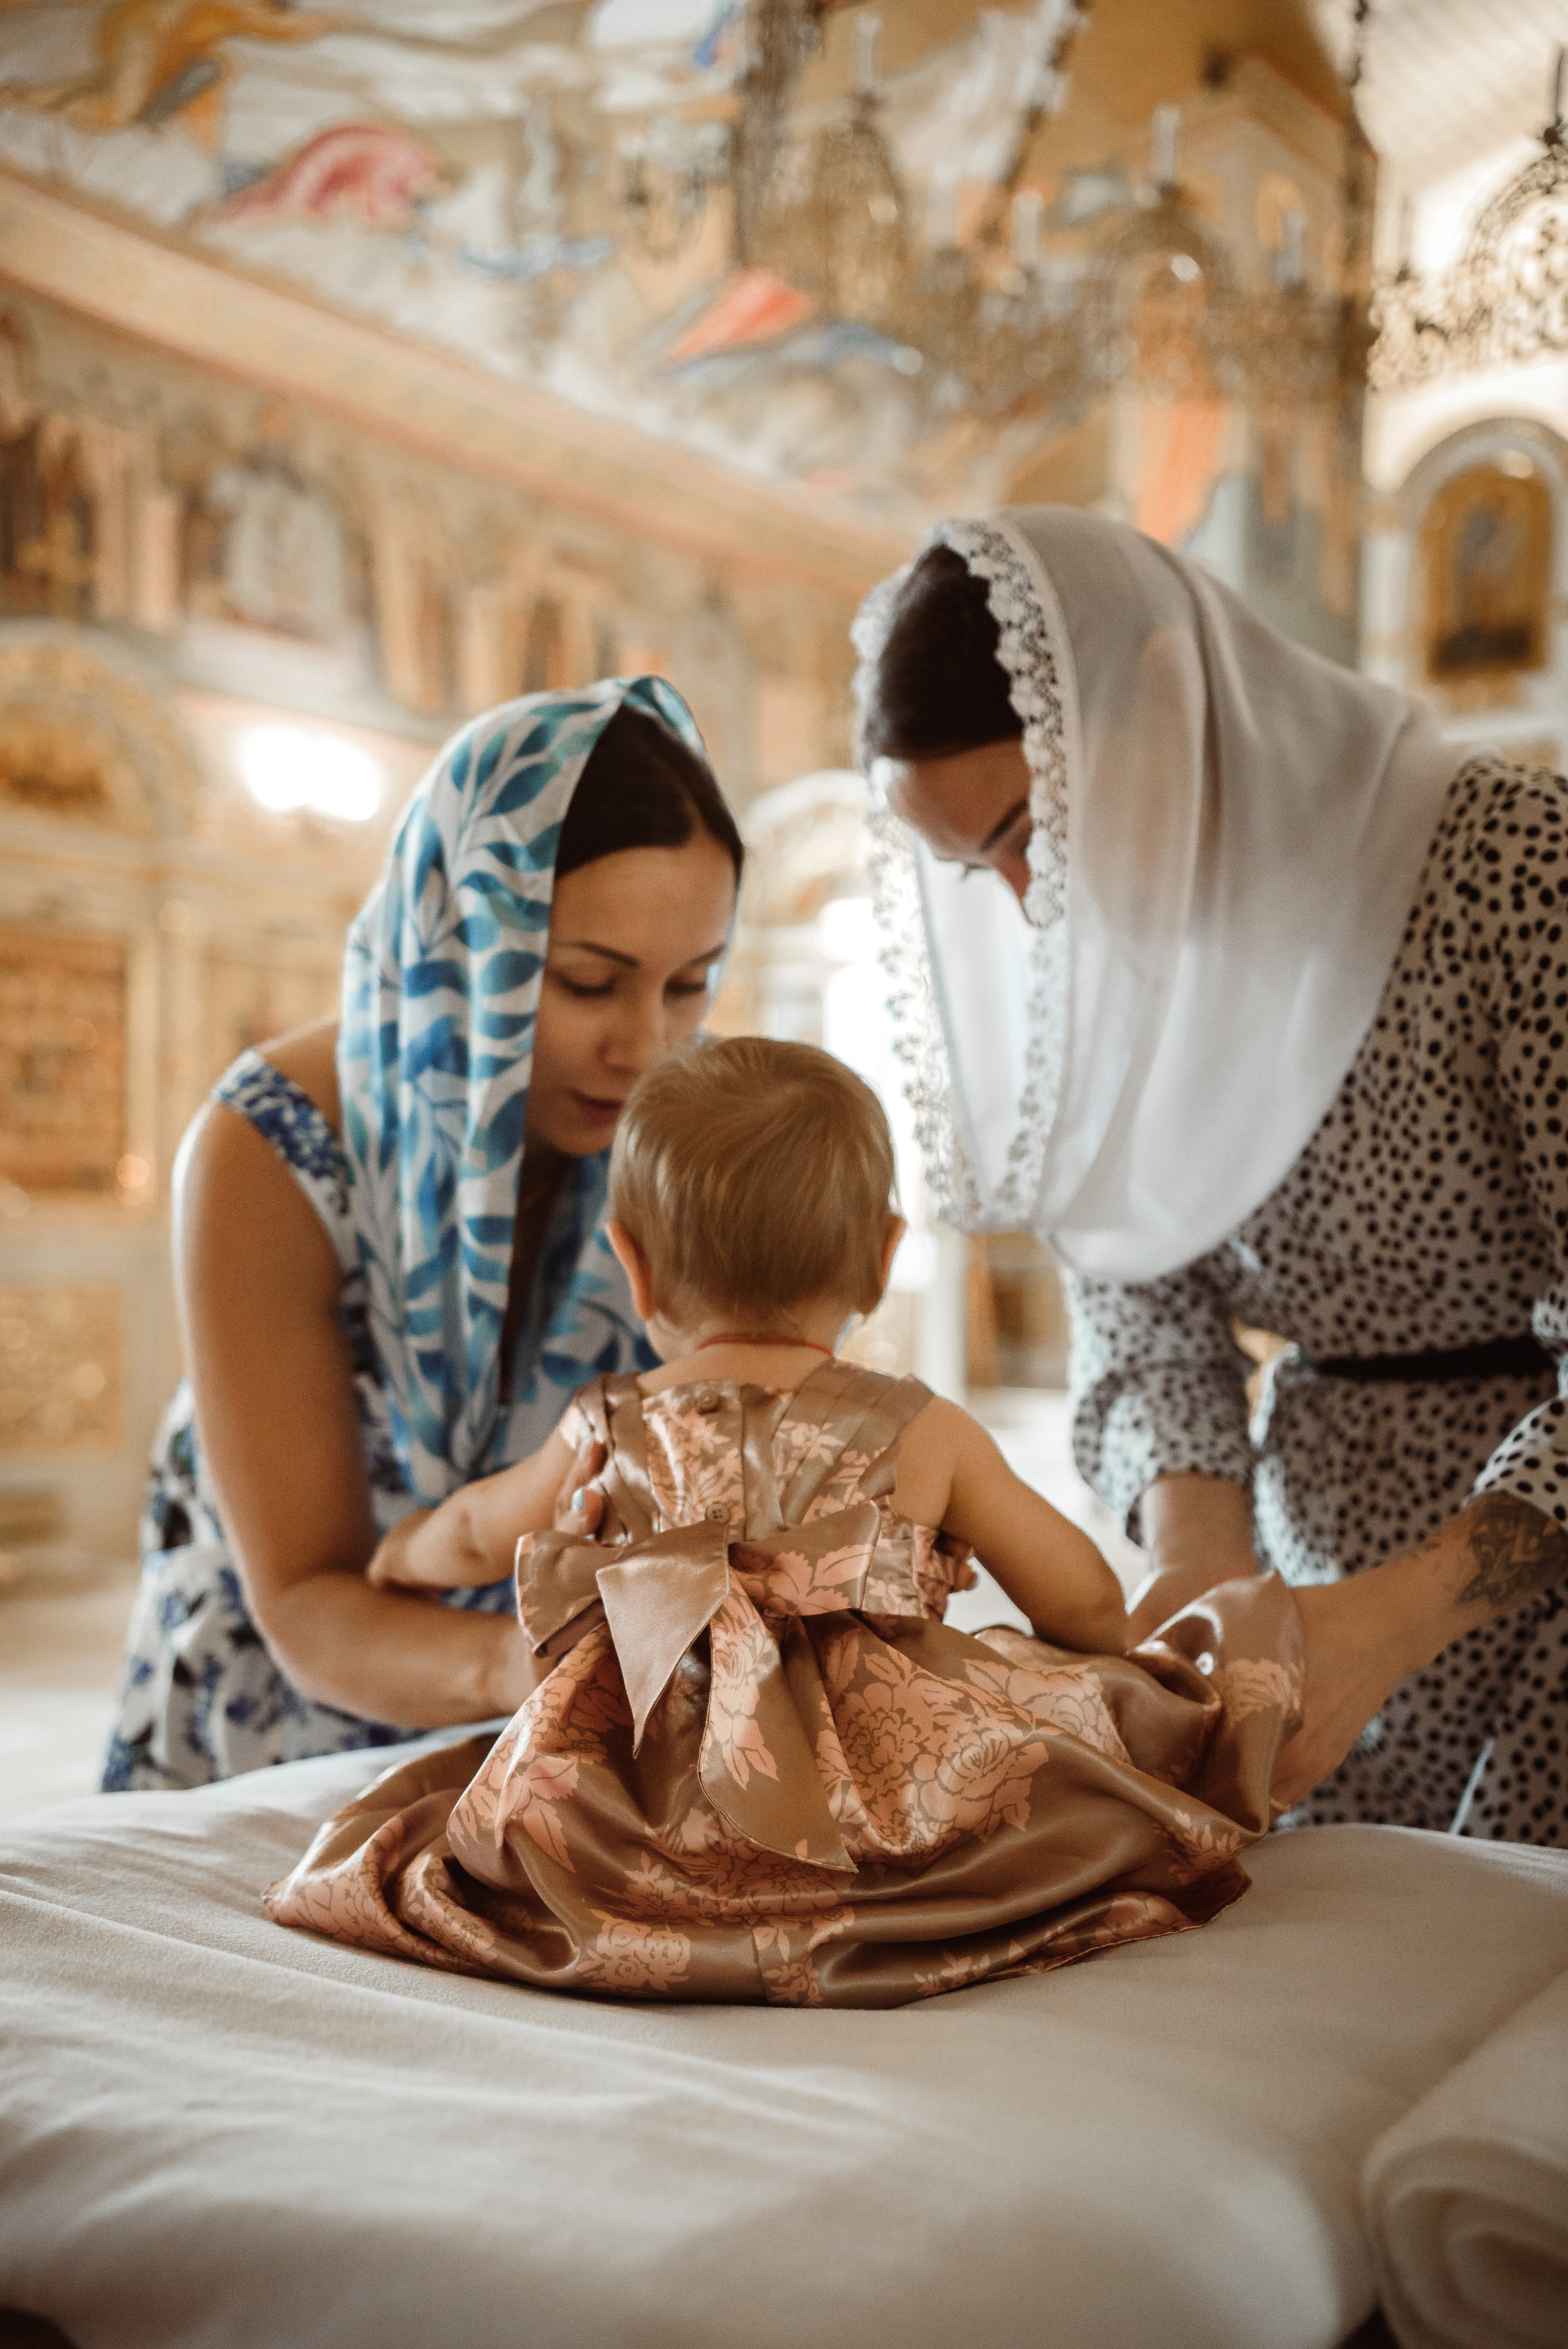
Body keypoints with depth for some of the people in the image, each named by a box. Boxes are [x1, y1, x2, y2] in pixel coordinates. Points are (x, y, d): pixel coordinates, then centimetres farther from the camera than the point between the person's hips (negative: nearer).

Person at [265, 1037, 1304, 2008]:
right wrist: (1126, 1655, 33)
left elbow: (476, 1534, 27)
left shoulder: (610, 1435, 7)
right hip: (891, 1796, -1)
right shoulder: (926, 1434, -1)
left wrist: (402, 1552, 52)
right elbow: (1082, 1603, 7)